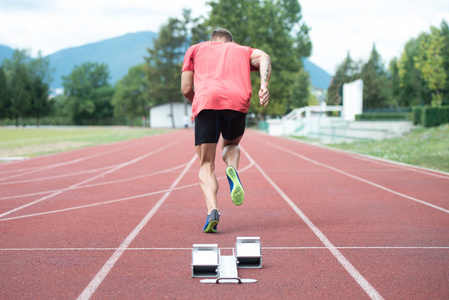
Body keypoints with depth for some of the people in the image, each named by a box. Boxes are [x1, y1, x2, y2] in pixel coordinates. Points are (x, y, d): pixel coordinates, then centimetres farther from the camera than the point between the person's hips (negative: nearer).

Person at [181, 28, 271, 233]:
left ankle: (212, 210, -17)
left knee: (206, 165, 6)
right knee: (231, 145, 29)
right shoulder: (243, 50, 32)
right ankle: (232, 170, -4)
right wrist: (264, 85, -4)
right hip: (238, 102, 1)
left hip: (205, 101, -1)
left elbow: (186, 88, 19)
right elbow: (263, 57, 8)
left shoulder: (195, 49, 30)